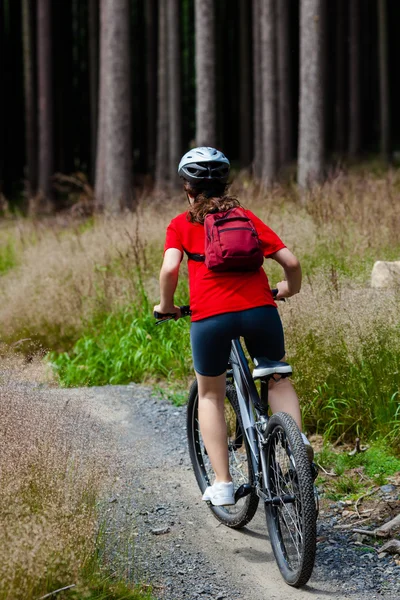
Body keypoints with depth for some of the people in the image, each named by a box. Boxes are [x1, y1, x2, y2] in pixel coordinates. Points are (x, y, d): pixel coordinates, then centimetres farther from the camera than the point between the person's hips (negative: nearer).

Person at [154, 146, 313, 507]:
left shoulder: (181, 224, 13)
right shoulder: (246, 217, 18)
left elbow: (170, 268, -6)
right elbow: (290, 261, 10)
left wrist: (166, 306, 11)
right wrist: (289, 288, 31)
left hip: (210, 316, -1)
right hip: (259, 309, 2)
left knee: (210, 395, 19)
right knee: (278, 379, 26)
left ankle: (222, 484, 14)